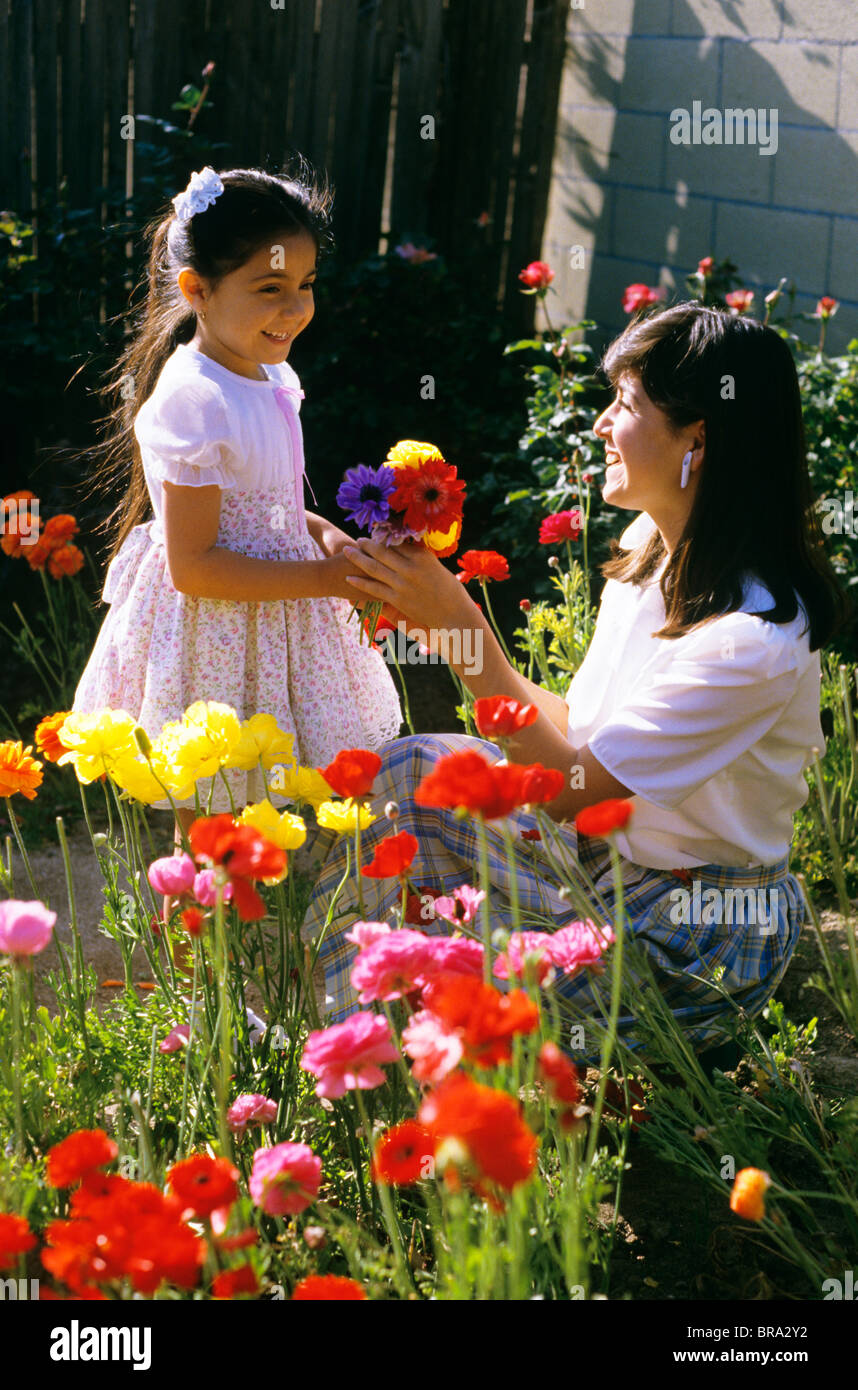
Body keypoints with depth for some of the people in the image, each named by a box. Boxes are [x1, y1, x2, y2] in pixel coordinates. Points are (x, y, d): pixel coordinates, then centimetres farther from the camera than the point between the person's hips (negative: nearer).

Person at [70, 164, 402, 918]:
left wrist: (321, 533, 0)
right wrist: (322, 578, -22)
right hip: (213, 642, -9)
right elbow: (192, 567, -25)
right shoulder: (193, 403, -25)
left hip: (271, 624, 9)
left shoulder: (266, 377, 3)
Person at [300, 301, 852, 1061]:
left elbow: (569, 788, -22)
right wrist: (444, 620, -4)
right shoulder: (650, 548, 1)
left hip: (701, 940, -7)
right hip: (608, 852, 8)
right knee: (411, 771, -11)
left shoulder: (752, 638, -26)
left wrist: (462, 626, -21)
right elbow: (582, 731, 4)